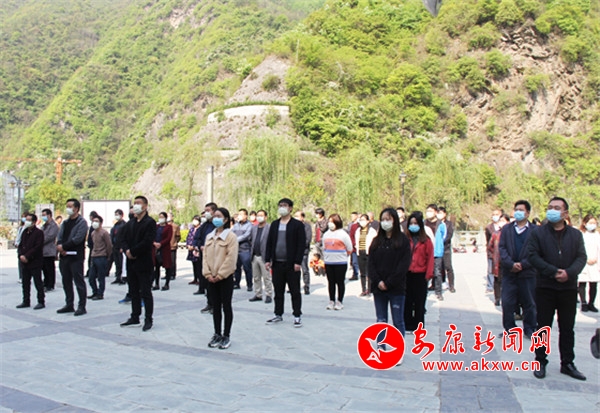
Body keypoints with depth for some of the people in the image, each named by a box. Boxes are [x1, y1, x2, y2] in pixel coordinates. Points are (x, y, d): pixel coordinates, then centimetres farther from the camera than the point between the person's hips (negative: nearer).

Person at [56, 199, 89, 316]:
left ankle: (82, 306, 1)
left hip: (76, 257, -8)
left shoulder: (81, 222, -6)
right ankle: (69, 305, 23)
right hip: (64, 256, 8)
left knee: (79, 282, -4)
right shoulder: (65, 223, 17)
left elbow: (78, 239, -16)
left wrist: (63, 246, -13)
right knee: (66, 282, 13)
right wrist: (59, 247, -8)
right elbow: (59, 237, 12)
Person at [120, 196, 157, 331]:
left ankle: (148, 320, 7)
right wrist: (127, 251, -8)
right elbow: (124, 240, 11)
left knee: (145, 292, -1)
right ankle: (135, 317, 23)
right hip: (131, 262, 7)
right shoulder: (130, 223, 15)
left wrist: (133, 251, -13)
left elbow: (147, 242, -17)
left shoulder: (150, 222, -8)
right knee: (134, 292, 14)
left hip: (144, 263, -7)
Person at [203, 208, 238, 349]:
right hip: (211, 278, 6)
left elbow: (231, 258, -15)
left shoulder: (231, 236, -9)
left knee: (226, 306, 3)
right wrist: (207, 273, -4)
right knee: (216, 306, 12)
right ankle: (217, 334, 21)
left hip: (225, 277, -6)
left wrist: (220, 275, -16)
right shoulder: (209, 236, 10)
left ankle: (226, 336, 11)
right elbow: (205, 255, 8)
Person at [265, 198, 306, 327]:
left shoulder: (297, 224, -3)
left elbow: (302, 244, -7)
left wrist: (298, 262, -14)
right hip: (277, 263, 5)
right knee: (278, 291, 12)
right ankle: (278, 315, 23)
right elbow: (269, 243, 12)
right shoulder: (274, 224, 12)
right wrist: (267, 260, 4)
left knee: (295, 291, 4)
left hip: (291, 264, -4)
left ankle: (297, 316, 13)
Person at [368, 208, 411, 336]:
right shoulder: (376, 241, 10)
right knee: (381, 321, 10)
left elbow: (404, 264, -9)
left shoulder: (403, 240, -2)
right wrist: (378, 281, -9)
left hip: (396, 288, -3)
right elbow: (371, 263, 5)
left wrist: (388, 283, -12)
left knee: (398, 321, 4)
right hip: (378, 287, 4)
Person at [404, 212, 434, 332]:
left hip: (420, 276, -1)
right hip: (406, 275, 1)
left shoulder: (426, 241, -1)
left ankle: (418, 326, 18)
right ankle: (408, 325, 18)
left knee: (419, 302, 8)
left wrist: (428, 275, -6)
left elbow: (430, 258, -1)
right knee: (407, 301, 7)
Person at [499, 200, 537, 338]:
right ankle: (509, 328, 15)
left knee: (529, 303, 8)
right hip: (509, 272, 2)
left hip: (527, 273, -2)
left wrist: (522, 264, -13)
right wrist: (511, 264, -13)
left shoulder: (535, 230, 0)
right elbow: (501, 248, 0)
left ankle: (529, 329, 21)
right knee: (507, 303, 3)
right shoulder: (507, 229, 8)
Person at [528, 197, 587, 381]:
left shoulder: (576, 234, 7)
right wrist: (553, 272, -18)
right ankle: (540, 362, 15)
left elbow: (582, 257, -1)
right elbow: (533, 256, -8)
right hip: (545, 287, -2)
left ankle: (567, 363, 22)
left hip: (569, 288, 2)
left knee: (567, 328, 11)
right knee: (543, 327, 5)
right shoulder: (538, 233, 0)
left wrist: (569, 273, -19)